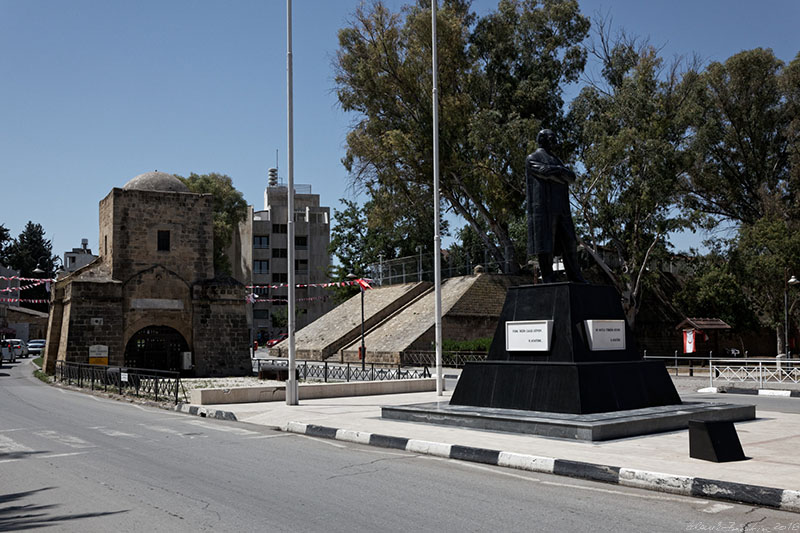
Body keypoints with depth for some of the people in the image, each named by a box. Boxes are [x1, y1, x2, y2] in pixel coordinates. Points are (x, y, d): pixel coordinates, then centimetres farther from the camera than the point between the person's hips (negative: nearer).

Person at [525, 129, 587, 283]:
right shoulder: (532, 159, 5)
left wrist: (559, 171, -7)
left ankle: (574, 275, 10)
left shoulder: (556, 160, 27)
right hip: (543, 206, -7)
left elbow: (572, 177, 12)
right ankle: (548, 277, -8)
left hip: (561, 207, 7)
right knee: (545, 242, -9)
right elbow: (545, 171, -14)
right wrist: (561, 172, 1)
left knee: (569, 241, 4)